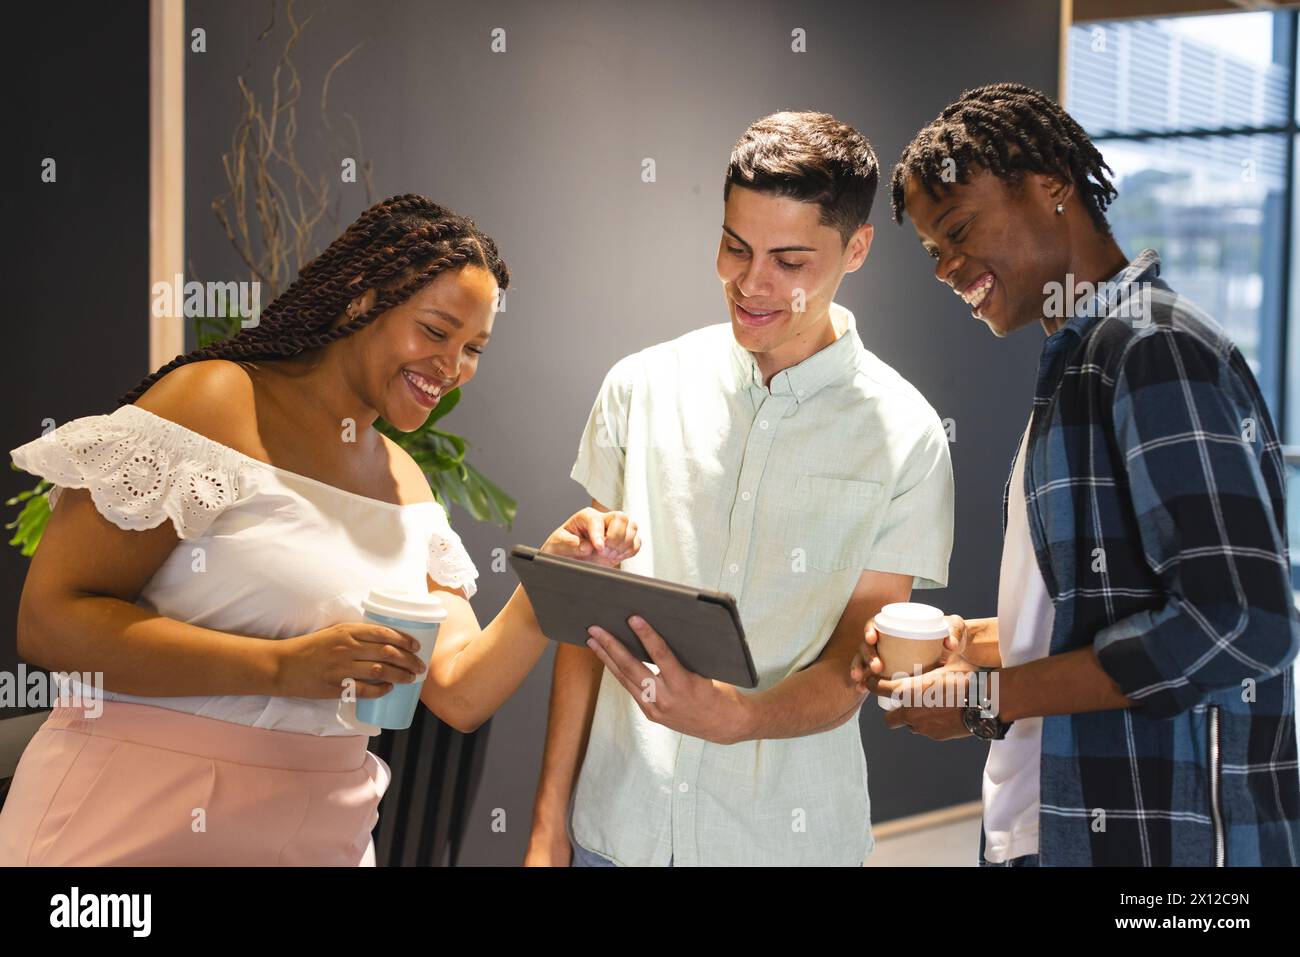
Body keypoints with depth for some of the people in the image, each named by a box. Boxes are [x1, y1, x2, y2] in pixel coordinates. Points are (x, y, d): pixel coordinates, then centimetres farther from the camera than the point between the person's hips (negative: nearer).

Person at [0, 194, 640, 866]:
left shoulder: (406, 483, 10)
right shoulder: (217, 401, -10)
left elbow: (459, 694, 8)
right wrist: (284, 666, -23)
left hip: (323, 832, 6)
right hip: (143, 821, -6)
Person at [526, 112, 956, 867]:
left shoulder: (905, 438, -6)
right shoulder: (642, 387, 1)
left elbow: (849, 672, -6)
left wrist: (733, 715, -25)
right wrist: (550, 822, 2)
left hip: (786, 837, -1)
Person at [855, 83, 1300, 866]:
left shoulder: (1153, 346, -14)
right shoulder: (1079, 363, 15)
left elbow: (1237, 627, -23)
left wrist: (989, 697, -16)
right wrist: (963, 643, 4)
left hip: (1161, 834, -8)